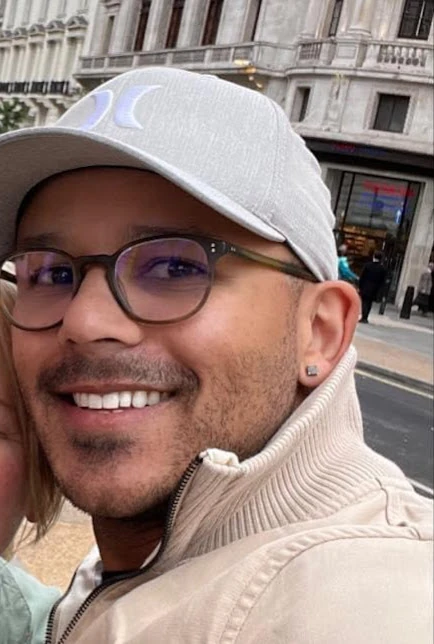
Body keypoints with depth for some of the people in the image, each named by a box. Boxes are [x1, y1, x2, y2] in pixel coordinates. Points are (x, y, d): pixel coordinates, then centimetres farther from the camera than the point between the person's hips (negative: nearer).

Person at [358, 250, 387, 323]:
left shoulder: (367, 265, -6)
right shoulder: (383, 269, -3)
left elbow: (362, 277, -4)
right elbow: (382, 281, -2)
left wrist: (359, 287, 2)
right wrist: (378, 290, 5)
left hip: (365, 288, -1)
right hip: (374, 290, 1)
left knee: (364, 302, 4)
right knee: (369, 303, 11)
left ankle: (363, 317, -8)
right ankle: (365, 318, 11)